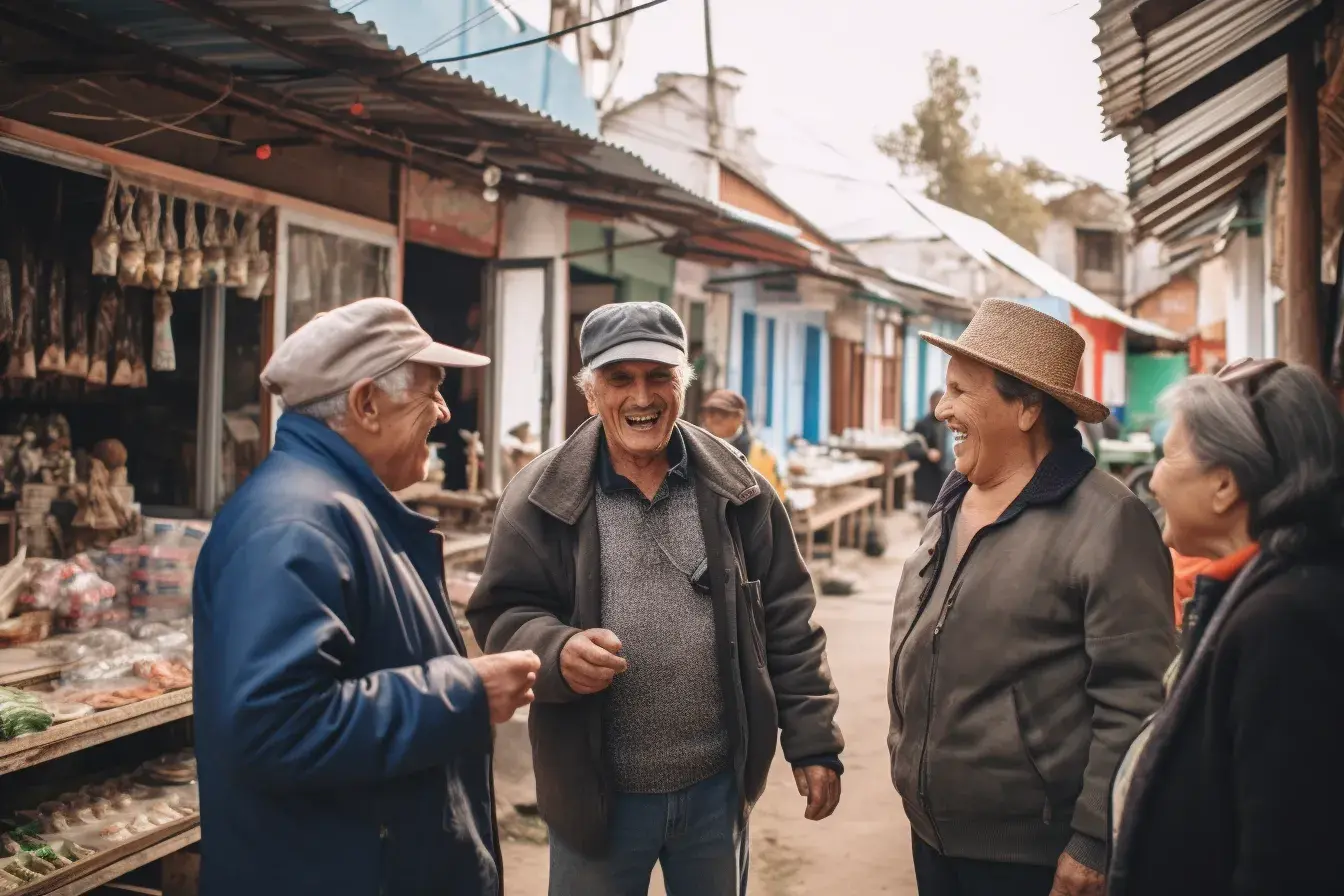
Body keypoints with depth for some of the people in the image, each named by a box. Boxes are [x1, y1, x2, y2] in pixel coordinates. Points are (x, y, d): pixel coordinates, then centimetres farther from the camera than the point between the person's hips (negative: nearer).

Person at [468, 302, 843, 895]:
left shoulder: (737, 490, 1)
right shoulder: (542, 496, -5)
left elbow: (787, 622, 4)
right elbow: (501, 615, -3)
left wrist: (813, 744, 3)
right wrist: (557, 651, -25)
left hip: (719, 788, 2)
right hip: (594, 792, -2)